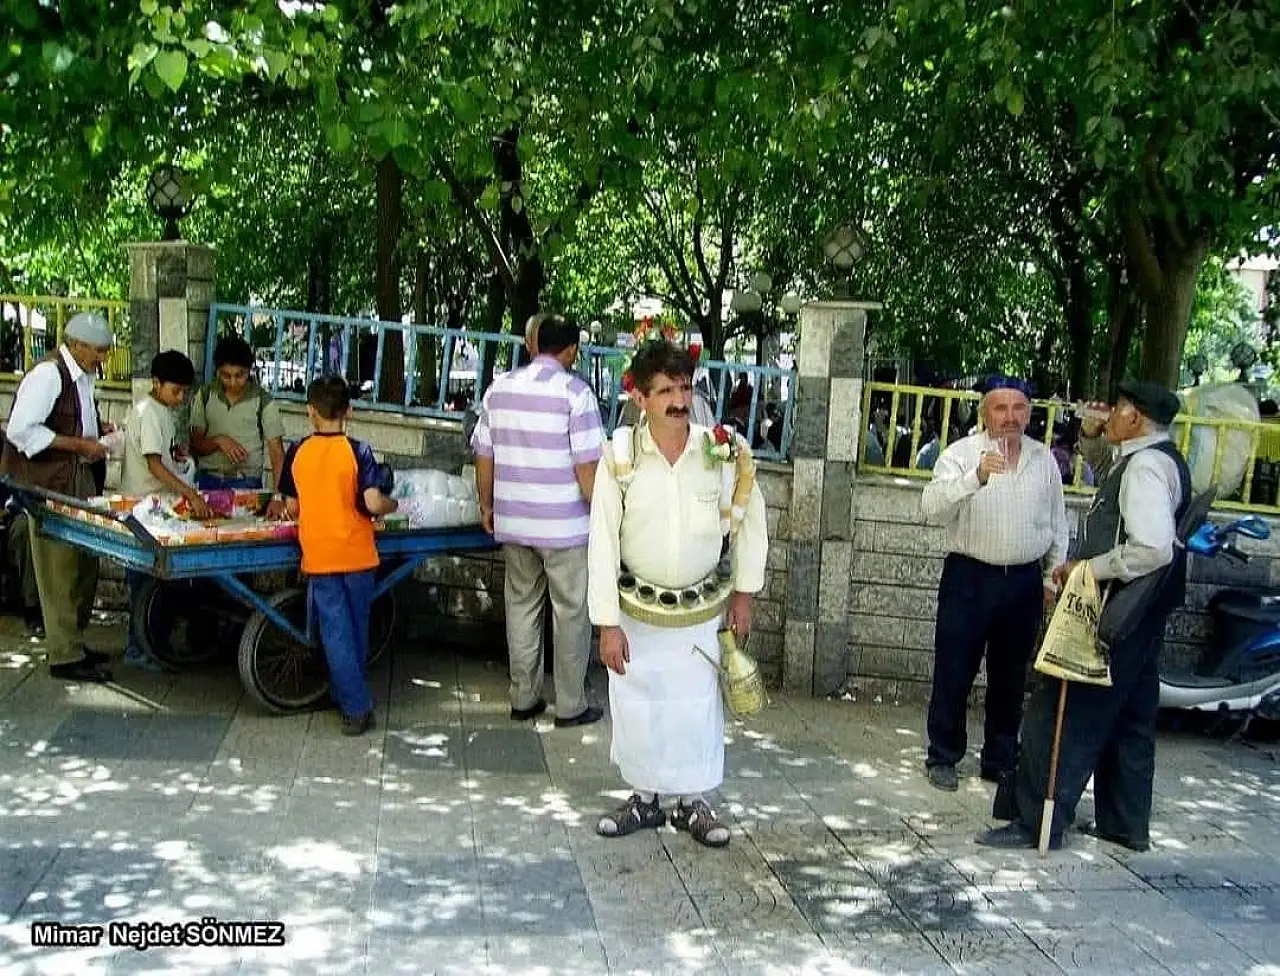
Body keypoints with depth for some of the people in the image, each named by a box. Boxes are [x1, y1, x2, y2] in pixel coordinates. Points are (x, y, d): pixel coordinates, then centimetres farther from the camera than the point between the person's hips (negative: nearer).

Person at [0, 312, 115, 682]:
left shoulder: (82, 375, 12)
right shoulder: (48, 374, -16)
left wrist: (96, 431, 7)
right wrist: (80, 444, -19)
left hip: (79, 479, 9)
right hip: (49, 483, -9)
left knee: (85, 565, 14)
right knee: (60, 571, -3)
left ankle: (73, 641, 27)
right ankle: (65, 657, 4)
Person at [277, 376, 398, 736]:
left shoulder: (297, 453, -1)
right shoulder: (357, 451, -10)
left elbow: (292, 507, 4)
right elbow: (373, 503, -18)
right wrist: (392, 504, 3)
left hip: (318, 556, 1)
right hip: (356, 554, -1)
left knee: (335, 632, 5)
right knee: (357, 629, 16)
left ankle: (355, 707, 2)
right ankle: (355, 697, 29)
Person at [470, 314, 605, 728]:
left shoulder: (499, 388, 4)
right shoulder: (575, 392, -12)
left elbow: (484, 456, 7)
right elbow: (586, 466, -15)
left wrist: (487, 506, 18)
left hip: (512, 521, 5)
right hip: (564, 524, -5)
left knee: (521, 605, 15)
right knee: (571, 612, 6)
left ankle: (523, 698, 23)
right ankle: (570, 706, 14)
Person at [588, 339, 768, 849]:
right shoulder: (620, 455, -15)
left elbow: (751, 520, 2)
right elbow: (603, 541, -12)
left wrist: (744, 591, 3)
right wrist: (608, 624, -12)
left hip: (703, 610, 0)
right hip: (637, 609, 0)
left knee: (698, 707, 10)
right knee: (637, 706, 11)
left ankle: (694, 802, 29)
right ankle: (645, 798, 32)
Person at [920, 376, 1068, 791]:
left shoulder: (1044, 458, 7)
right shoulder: (961, 454, -7)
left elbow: (1057, 523, 15)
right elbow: (933, 507, -23)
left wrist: (1053, 576, 14)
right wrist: (977, 476, -37)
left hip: (1024, 581, 4)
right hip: (970, 576, -4)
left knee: (1010, 677, 13)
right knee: (954, 672, 3)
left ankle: (1000, 760, 26)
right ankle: (942, 757, 17)